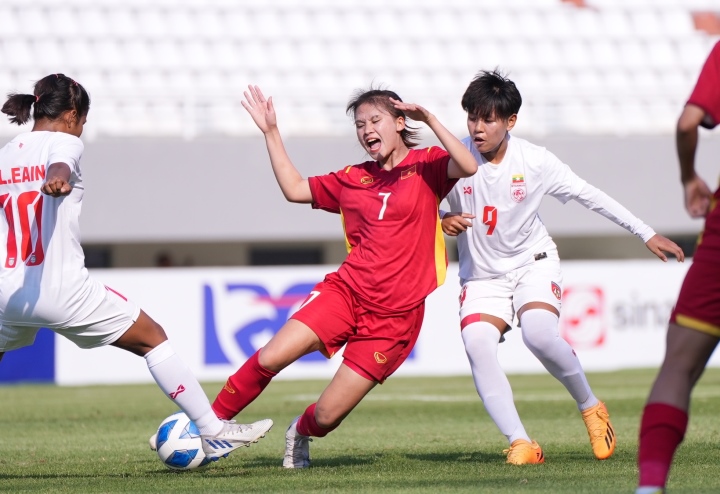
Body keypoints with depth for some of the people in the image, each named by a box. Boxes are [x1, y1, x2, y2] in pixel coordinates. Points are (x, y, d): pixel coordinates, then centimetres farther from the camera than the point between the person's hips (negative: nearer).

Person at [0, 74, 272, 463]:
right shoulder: (64, 142, -3)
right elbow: (59, 166, -28)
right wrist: (57, 178, -50)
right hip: (61, 289, -5)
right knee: (153, 340, 9)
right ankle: (214, 433, 9)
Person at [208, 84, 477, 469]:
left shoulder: (426, 167, 1)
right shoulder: (353, 179, 14)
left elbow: (468, 167, -20)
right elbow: (294, 189, 22)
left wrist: (428, 119, -20)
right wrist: (271, 132, 18)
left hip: (394, 315, -3)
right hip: (346, 291, 3)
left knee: (327, 416, -3)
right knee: (271, 358, -18)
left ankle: (301, 432, 33)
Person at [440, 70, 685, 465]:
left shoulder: (534, 161, -12)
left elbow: (588, 195, -1)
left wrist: (646, 233, 2)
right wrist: (442, 222, -24)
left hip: (533, 262, -1)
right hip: (481, 274, 1)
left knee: (538, 333, -29)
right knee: (476, 344, -26)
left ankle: (589, 406, -2)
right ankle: (520, 442, -23)